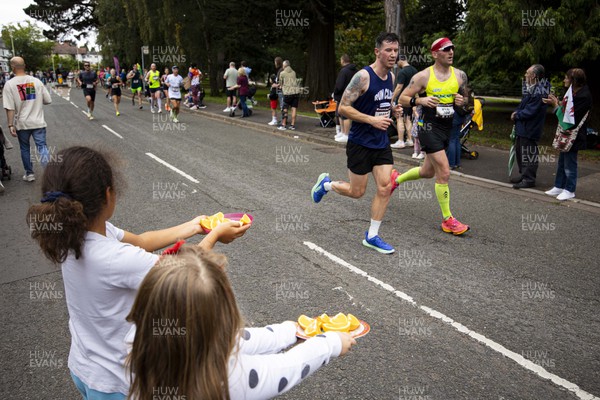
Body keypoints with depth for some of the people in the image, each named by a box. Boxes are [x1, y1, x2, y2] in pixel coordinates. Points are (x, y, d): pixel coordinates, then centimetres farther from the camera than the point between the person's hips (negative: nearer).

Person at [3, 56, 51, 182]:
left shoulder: (9, 84, -9)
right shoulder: (36, 81, -2)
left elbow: (10, 108, -13)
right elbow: (48, 100, 1)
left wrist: (10, 125, -8)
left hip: (22, 123, -1)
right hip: (38, 122, 1)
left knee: (25, 148, 15)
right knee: (42, 146, 1)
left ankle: (29, 174, 24)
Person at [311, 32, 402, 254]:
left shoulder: (391, 77, 7)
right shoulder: (363, 76, -17)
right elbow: (343, 107, -18)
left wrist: (393, 109, 2)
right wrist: (372, 120, -23)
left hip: (381, 143, 7)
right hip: (360, 143, -7)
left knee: (385, 188, -1)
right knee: (357, 192, 4)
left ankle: (372, 236, 12)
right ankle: (326, 184, 33)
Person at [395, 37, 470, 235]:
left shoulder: (460, 75, 4)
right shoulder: (423, 76, -9)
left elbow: (465, 98, 16)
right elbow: (403, 98, -4)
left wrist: (461, 101, -8)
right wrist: (420, 100, -22)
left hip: (447, 128, 6)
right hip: (429, 128, -6)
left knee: (428, 172, 19)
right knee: (444, 173, -11)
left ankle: (397, 178, 47)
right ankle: (447, 220, 1)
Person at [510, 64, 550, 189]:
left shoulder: (539, 92, -21)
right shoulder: (530, 88, 11)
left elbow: (530, 111, -22)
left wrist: (516, 115, -8)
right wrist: (517, 112, 1)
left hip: (530, 129, -10)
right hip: (522, 127, 11)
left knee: (529, 154, -3)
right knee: (520, 150, 19)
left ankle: (529, 179, 5)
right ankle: (523, 174, 32)